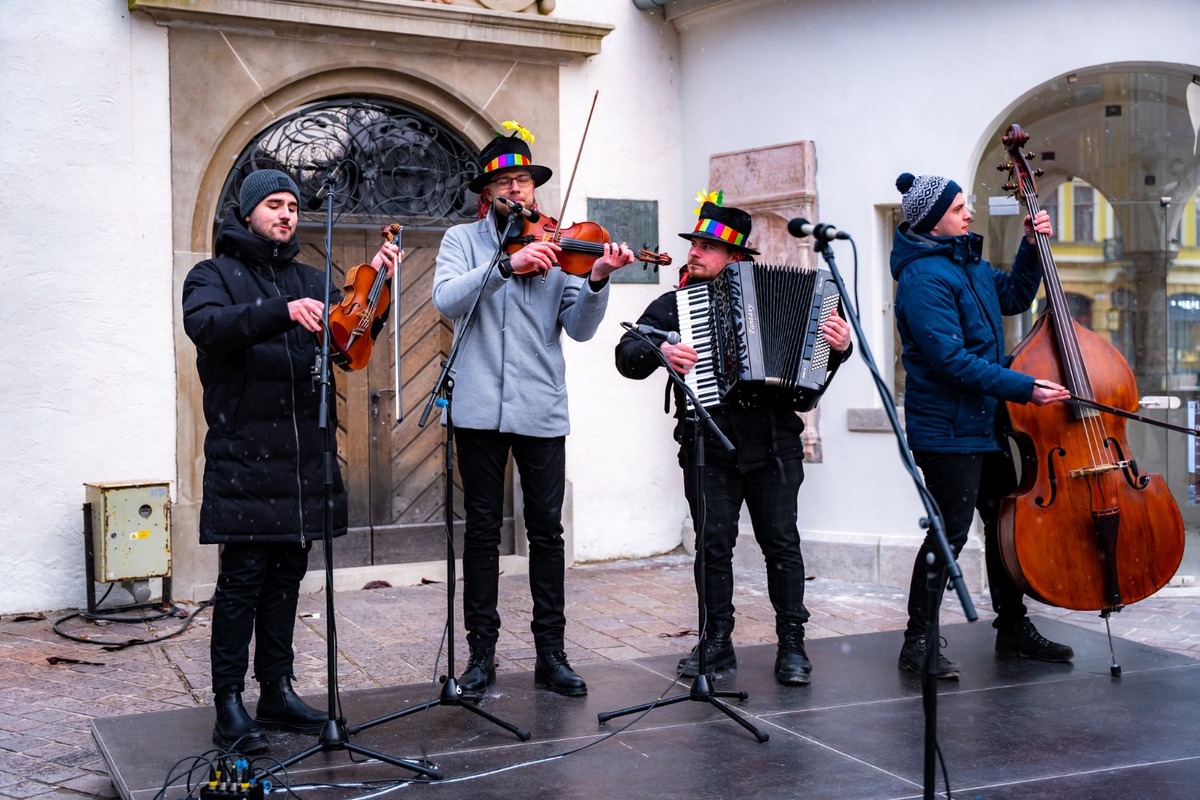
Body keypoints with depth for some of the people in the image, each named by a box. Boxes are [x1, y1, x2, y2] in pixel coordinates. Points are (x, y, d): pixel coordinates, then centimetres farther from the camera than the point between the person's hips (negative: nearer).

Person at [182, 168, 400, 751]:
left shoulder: (309, 280, 17)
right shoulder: (214, 275, 3)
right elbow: (205, 325, -19)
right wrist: (281, 313, -33)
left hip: (303, 454, 5)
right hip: (244, 456, -5)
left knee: (287, 574, 10)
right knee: (242, 577, -5)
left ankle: (277, 692, 19)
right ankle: (229, 705, 2)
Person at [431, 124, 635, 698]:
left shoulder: (556, 246, 9)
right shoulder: (463, 240, 8)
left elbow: (580, 329, 1)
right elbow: (447, 300, -11)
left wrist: (596, 280, -18)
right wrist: (508, 265, -24)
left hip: (541, 411, 1)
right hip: (480, 408, -1)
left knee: (546, 530, 4)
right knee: (483, 530, 6)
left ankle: (551, 653, 12)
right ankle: (481, 651, 15)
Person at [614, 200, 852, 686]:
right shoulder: (672, 305, 12)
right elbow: (627, 355, 4)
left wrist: (839, 346, -7)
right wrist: (660, 350, -15)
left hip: (773, 444, 0)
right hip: (708, 446, 0)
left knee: (781, 541, 1)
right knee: (713, 544, 2)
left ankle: (792, 645, 10)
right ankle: (717, 641, 14)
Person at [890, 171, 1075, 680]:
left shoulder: (966, 261, 11)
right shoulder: (924, 278, -18)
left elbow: (1014, 298, 26)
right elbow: (952, 360, -24)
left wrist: (1031, 248, 12)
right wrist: (1023, 388, -24)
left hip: (983, 422, 10)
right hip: (946, 429, -10)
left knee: (1005, 519, 16)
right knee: (951, 531, -6)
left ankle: (1013, 628, 31)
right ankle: (918, 642, 5)